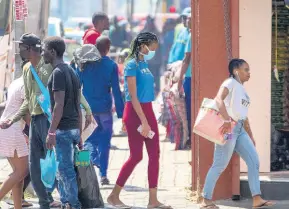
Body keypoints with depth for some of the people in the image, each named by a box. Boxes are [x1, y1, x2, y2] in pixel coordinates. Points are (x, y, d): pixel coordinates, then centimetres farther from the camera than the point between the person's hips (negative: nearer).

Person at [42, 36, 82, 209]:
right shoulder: (71, 72, 14)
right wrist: (79, 133, 19)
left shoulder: (58, 73, -13)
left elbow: (59, 105, -20)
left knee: (66, 170, -5)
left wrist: (51, 132, -19)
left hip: (63, 129, -9)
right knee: (64, 169, 14)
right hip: (74, 128, 9)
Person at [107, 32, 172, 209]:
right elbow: (133, 97, -17)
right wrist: (144, 122, -20)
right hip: (135, 113, -8)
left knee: (155, 154, 4)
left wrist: (148, 119, 13)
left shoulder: (145, 64, 11)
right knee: (136, 156, -4)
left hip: (148, 111, 8)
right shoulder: (132, 65, -14)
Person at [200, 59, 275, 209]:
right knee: (220, 165, -7)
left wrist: (250, 136, 22)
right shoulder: (230, 83, -5)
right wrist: (227, 120, -34)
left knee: (254, 161, 0)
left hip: (240, 130, 9)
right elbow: (218, 99, -23)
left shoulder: (242, 89, 22)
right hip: (228, 128, -9)